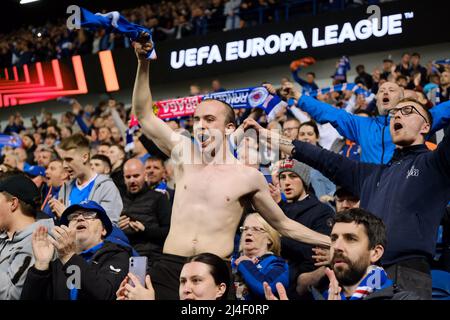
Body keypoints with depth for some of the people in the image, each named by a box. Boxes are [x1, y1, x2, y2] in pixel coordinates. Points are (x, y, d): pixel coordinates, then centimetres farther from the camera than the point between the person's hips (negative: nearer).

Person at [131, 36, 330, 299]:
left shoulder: (249, 177, 5)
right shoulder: (185, 154, 11)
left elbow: (283, 225, 14)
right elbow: (144, 115, 9)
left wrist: (334, 241, 8)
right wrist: (143, 63, -1)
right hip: (169, 267, 1)